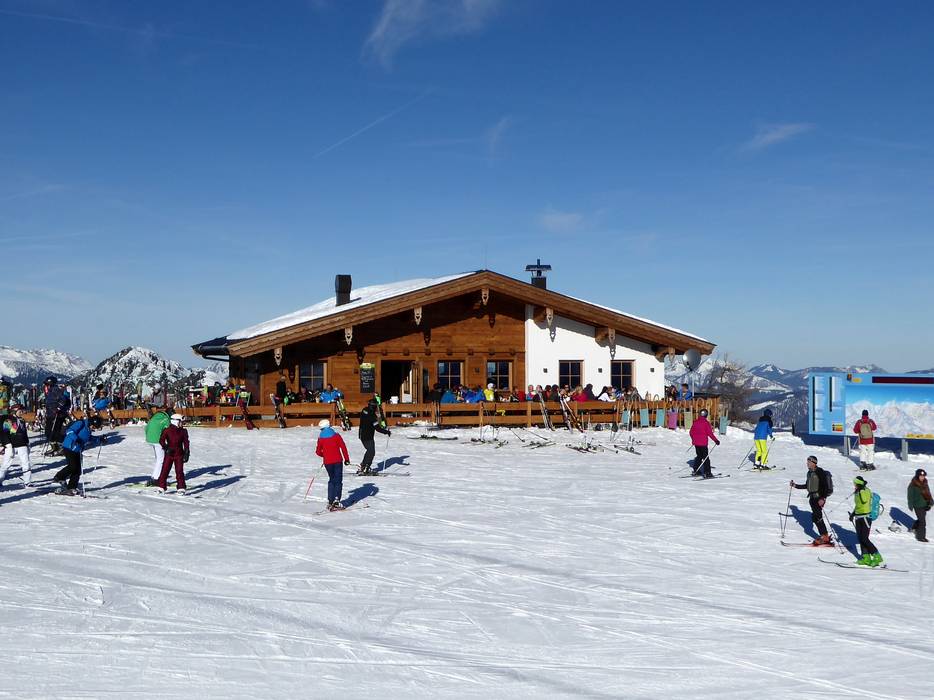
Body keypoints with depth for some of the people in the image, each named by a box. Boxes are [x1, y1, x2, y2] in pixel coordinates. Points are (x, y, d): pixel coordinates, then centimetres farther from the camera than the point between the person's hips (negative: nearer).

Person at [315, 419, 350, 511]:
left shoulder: (320, 438, 1)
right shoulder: (336, 435, -3)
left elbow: (318, 452, 4)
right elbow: (343, 447, -6)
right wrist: (346, 458, 2)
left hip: (327, 462, 2)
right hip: (338, 461, -2)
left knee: (331, 480, 17)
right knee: (338, 481, 2)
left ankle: (330, 501, 11)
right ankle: (336, 499, -13)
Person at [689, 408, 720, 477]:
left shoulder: (695, 422, 5)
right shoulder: (706, 423, -12)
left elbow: (691, 432, 13)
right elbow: (710, 433, -15)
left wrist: (693, 439, 28)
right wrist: (716, 440, -7)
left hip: (696, 443, 6)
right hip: (703, 443, -6)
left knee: (699, 456, 19)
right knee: (706, 457, -1)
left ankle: (696, 471, 20)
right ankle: (707, 473, -5)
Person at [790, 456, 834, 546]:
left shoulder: (820, 472, -13)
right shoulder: (810, 473, 13)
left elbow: (826, 486, -17)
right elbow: (806, 485, 24)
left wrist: (823, 498, -25)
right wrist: (795, 486, 19)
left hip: (819, 498, -9)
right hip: (812, 498, 9)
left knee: (816, 517, -12)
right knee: (815, 517, 7)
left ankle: (825, 537, -4)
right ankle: (824, 536, 15)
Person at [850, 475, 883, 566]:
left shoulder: (866, 491, -13)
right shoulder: (857, 492, 12)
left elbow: (864, 501, -29)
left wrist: (861, 490, -22)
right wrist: (853, 514, 25)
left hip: (866, 517, -9)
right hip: (858, 517, 9)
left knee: (864, 539, -10)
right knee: (860, 538, 6)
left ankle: (877, 556, 0)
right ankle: (866, 557, 12)